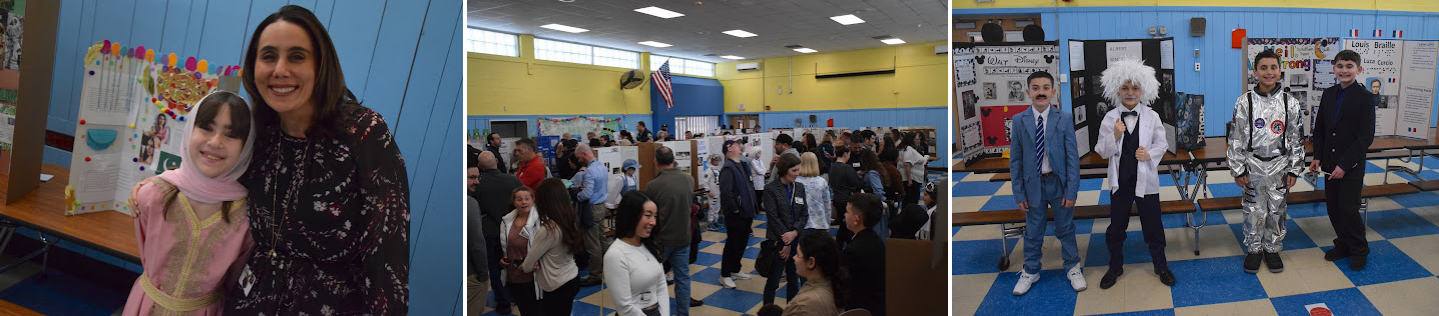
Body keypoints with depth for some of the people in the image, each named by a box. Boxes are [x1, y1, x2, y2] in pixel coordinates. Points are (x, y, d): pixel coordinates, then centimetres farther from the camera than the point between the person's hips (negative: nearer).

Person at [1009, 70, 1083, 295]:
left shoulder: (1064, 119, -6)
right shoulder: (1019, 121, -4)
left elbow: (1073, 157, -5)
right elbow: (1015, 159, -1)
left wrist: (1071, 191, -9)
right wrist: (1019, 193, -4)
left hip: (1059, 183, -1)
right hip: (1033, 184, 1)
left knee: (1066, 229, 14)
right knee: (1032, 232, 13)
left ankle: (1072, 268, 34)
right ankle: (1030, 272, 30)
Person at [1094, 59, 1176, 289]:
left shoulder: (1152, 117, -3)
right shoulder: (1110, 118, -4)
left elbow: (1162, 144, 5)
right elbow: (1103, 152, -3)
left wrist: (1150, 154, -14)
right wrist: (1115, 136, -21)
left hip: (1145, 180, 0)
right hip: (1120, 180, 0)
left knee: (1153, 225, 10)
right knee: (1116, 226, 10)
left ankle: (1160, 265, 30)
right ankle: (1115, 267, 28)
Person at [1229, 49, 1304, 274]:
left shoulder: (1290, 104, -1)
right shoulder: (1244, 103, -6)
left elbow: (1296, 140, 4)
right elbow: (1236, 139, -3)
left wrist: (1293, 170, 2)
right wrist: (1238, 170, -4)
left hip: (1279, 167, 1)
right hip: (1253, 167, -1)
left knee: (1277, 210, 10)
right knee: (1253, 211, 6)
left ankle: (1273, 249, 27)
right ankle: (1253, 249, 23)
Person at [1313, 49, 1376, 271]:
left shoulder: (1365, 98, -10)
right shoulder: (1328, 94, 6)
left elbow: (1366, 137, -13)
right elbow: (1319, 129, 13)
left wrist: (1344, 164, -17)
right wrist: (1318, 157, 2)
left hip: (1351, 167, -5)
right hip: (1330, 165, 5)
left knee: (1348, 209, 1)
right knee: (1333, 207, 12)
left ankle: (1360, 251, 19)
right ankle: (1343, 244, 29)